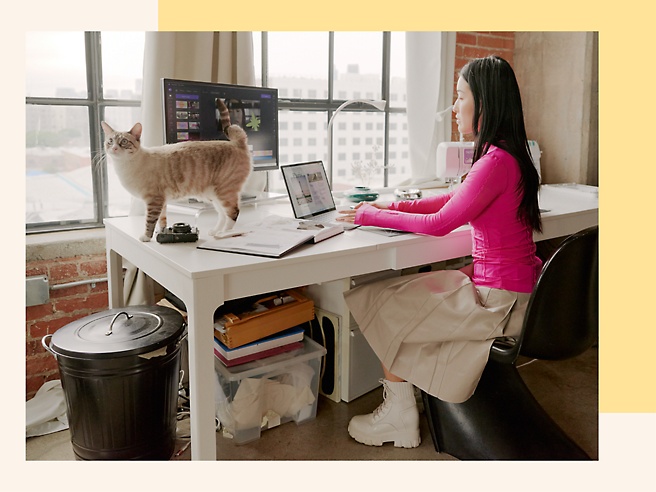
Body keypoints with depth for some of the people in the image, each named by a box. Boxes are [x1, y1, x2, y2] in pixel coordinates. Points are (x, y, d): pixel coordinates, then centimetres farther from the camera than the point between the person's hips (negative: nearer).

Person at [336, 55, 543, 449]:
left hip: (499, 299, -10)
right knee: (406, 295, 18)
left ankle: (399, 419, 17)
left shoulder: (497, 162, -24)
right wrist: (393, 207, 8)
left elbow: (440, 223, -19)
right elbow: (454, 199, 15)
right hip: (507, 285, 10)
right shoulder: (506, 154, 8)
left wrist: (373, 217, -8)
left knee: (384, 310, 0)